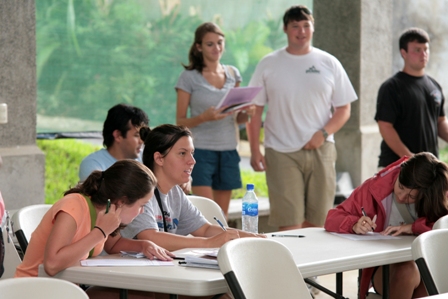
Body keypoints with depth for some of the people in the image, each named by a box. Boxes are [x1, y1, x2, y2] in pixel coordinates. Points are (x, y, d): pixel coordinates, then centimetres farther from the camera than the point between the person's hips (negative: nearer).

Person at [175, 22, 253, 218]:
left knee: (222, 215, 7)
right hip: (202, 150, -5)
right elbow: (180, 121, -3)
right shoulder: (189, 77, -2)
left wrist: (246, 113, -3)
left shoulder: (232, 74, 11)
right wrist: (204, 117, -21)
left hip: (228, 151, 5)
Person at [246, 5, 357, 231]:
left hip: (320, 151, 2)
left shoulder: (329, 64, 8)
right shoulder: (269, 65, 6)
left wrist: (323, 134, -9)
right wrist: (254, 151, -4)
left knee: (317, 222, 4)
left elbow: (343, 109, 9)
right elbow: (255, 110, 5)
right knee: (289, 224, -8)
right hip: (281, 152, -2)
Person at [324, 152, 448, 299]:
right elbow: (332, 219, -4)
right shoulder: (376, 187, -8)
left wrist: (414, 227, -26)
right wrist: (355, 225, -25)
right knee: (407, 271, -36)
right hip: (384, 268, 0)